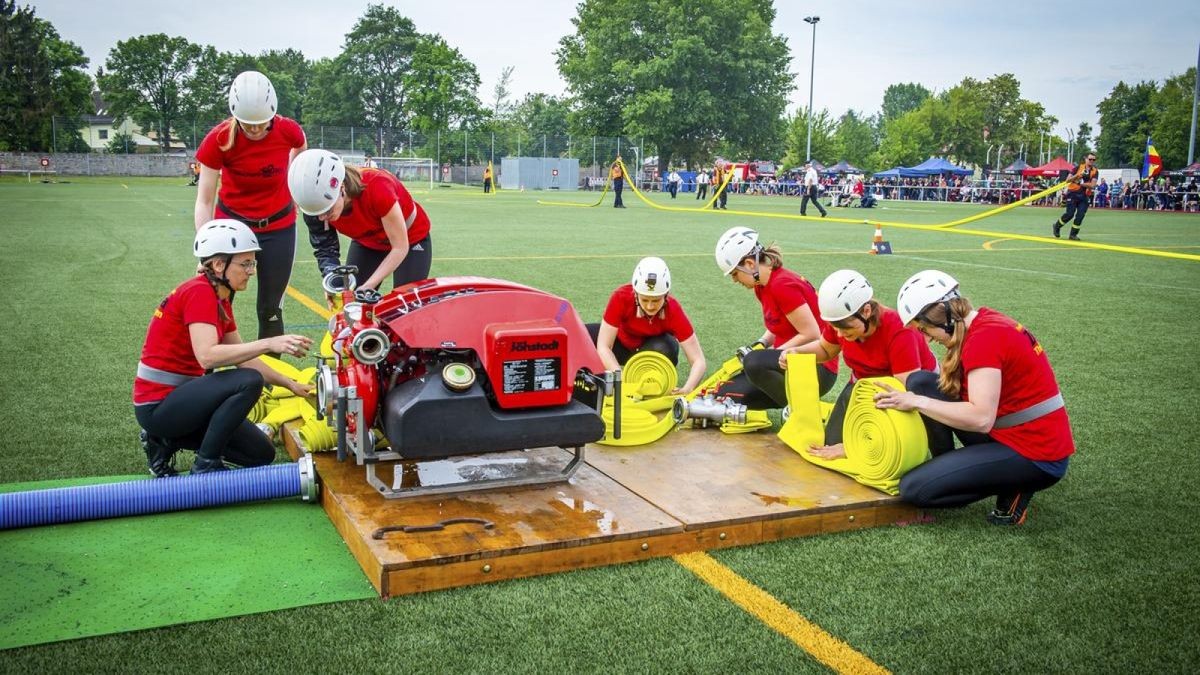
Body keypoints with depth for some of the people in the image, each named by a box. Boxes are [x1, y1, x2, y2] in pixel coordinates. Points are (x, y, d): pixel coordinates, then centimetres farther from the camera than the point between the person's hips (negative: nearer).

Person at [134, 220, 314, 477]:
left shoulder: (220, 299, 9)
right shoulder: (199, 292, -19)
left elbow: (242, 357, 14)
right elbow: (207, 356, -33)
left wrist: (290, 384, 9)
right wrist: (269, 344, -38)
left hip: (178, 396, 9)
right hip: (157, 405, -9)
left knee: (262, 454, 7)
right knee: (249, 382, -28)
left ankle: (168, 441, 14)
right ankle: (206, 466, -13)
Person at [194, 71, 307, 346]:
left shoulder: (288, 131, -17)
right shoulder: (219, 140, -20)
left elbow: (301, 151, 11)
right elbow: (204, 201, -17)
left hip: (278, 227, 1)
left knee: (270, 308, 6)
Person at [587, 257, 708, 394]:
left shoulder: (673, 310, -32)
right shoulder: (621, 298, -33)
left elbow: (699, 360, -33)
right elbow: (604, 346, -34)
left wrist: (686, 390, -52)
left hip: (656, 347, -1)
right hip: (622, 343, 1)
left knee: (664, 350, -36)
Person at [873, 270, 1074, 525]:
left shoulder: (984, 337, -22)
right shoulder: (986, 322, 6)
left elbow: (980, 418, -29)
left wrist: (918, 402, -21)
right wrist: (914, 398, 1)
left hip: (1036, 459, -9)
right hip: (1008, 434, 9)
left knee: (912, 488, -13)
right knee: (919, 383, 2)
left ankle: (1013, 487, 1)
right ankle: (947, 469, 11)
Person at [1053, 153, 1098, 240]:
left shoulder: (1095, 171, 3)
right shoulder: (1079, 167, 2)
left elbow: (1092, 185, -9)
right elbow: (1067, 180, -1)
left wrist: (1081, 183, -18)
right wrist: (1078, 175, -15)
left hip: (1084, 196, 2)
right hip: (1073, 193, -2)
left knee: (1080, 216, -5)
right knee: (1070, 213, -10)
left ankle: (1073, 234, 5)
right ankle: (1057, 226, 13)